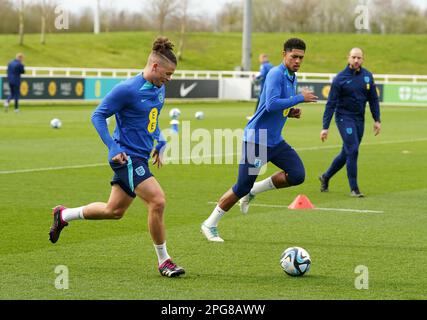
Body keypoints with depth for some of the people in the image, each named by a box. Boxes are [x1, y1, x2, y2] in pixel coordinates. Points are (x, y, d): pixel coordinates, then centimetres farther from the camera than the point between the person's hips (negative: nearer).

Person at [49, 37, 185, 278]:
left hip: (139, 158, 9)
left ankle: (64, 215, 38)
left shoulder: (160, 89, 8)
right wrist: (113, 148, -18)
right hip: (127, 157, -9)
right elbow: (98, 116, -12)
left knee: (114, 211, 17)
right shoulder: (127, 89, -17)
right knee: (157, 201, -19)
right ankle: (163, 261, -7)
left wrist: (160, 144, 13)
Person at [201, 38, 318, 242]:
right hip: (256, 139, -8)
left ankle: (254, 190, 11)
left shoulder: (292, 78, 11)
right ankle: (210, 225, 11)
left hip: (274, 141, 8)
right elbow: (271, 105, -30)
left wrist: (290, 112, 3)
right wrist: (300, 98, -24)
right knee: (242, 187, -5)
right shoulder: (276, 74, -17)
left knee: (298, 175, -8)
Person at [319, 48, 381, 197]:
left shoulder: (367, 76, 3)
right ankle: (354, 188, -6)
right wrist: (325, 127, -12)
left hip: (359, 119, 5)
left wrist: (377, 120, 7)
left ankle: (326, 177, 33)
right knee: (352, 150, -15)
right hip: (344, 117, -5)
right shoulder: (340, 78, -10)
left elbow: (373, 99, 13)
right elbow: (331, 104, -9)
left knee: (346, 153, 12)